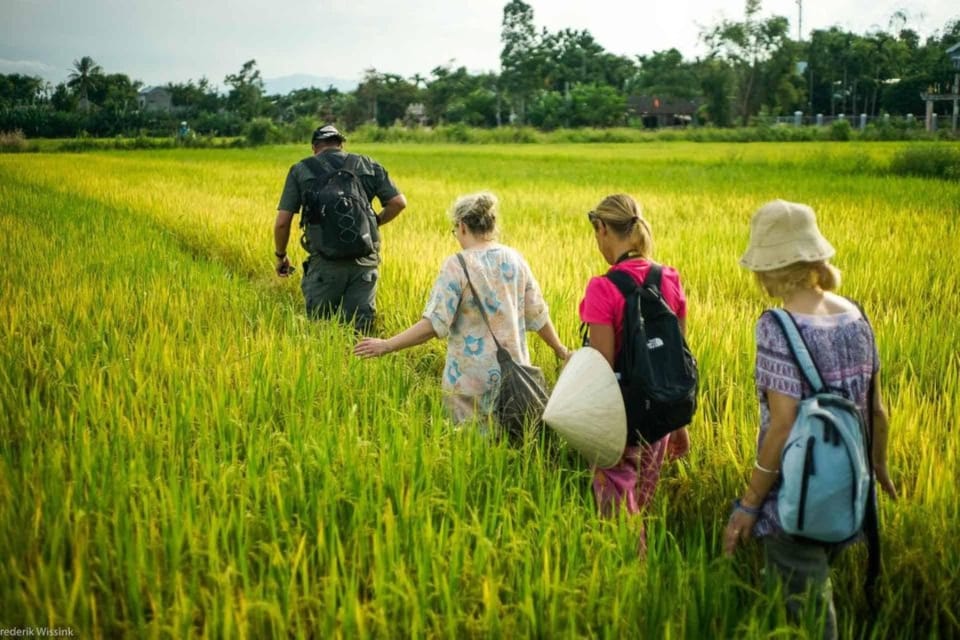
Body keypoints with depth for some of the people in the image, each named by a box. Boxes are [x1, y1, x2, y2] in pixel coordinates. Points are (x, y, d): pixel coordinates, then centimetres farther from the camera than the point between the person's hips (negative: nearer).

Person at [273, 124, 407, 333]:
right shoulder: (369, 165, 13)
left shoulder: (300, 170, 10)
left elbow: (282, 223, 6)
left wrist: (280, 256, 21)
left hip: (325, 262, -1)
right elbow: (399, 202, 7)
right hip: (364, 260, 2)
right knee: (360, 329, 3)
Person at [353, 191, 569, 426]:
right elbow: (538, 314, 10)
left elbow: (433, 324, -15)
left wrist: (386, 345, -10)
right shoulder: (515, 259, 4)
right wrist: (561, 351, 24)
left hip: (471, 378, -4)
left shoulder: (457, 265, -10)